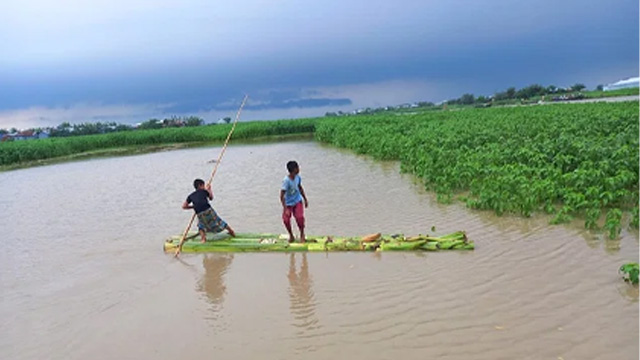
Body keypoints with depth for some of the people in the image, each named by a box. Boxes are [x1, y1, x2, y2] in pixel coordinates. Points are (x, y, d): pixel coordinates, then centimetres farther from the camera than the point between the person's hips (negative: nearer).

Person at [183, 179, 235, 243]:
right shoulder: (204, 191, 15)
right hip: (208, 210, -1)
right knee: (218, 222, 16)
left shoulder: (191, 196, 18)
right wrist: (209, 190, 48)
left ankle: (203, 238, 4)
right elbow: (211, 197, 33)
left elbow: (184, 206, 16)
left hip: (200, 214, 1)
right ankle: (231, 232, 29)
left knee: (201, 226, 27)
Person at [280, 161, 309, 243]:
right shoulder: (286, 181, -26)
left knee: (300, 217, -15)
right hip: (288, 203, -3)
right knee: (286, 220, -12)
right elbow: (282, 196, -25)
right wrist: (285, 209, -28)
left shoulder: (297, 177, -8)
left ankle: (302, 235, 10)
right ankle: (291, 235, 16)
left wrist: (305, 199, 17)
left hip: (297, 201, 3)